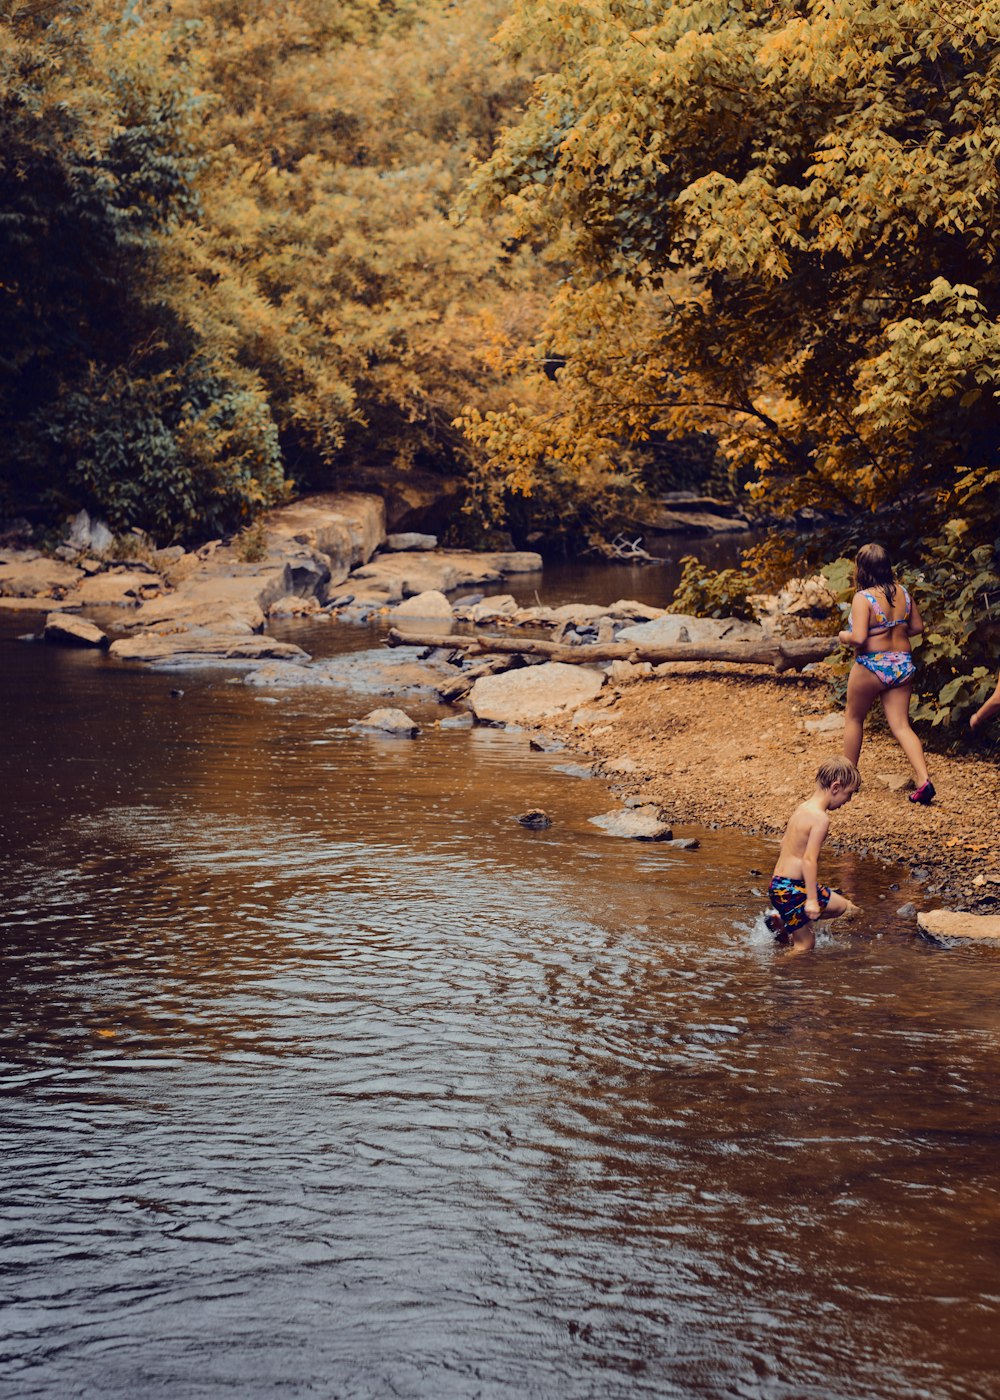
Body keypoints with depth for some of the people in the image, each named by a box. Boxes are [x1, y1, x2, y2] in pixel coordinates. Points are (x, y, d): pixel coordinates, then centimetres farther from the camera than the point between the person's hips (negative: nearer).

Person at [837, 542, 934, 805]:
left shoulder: (863, 598, -17)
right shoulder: (902, 592, 2)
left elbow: (858, 638, -24)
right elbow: (917, 627, 10)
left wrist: (844, 636, -4)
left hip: (872, 667, -5)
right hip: (902, 665, 5)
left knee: (854, 718, 17)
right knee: (901, 726, 6)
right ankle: (924, 780, -9)